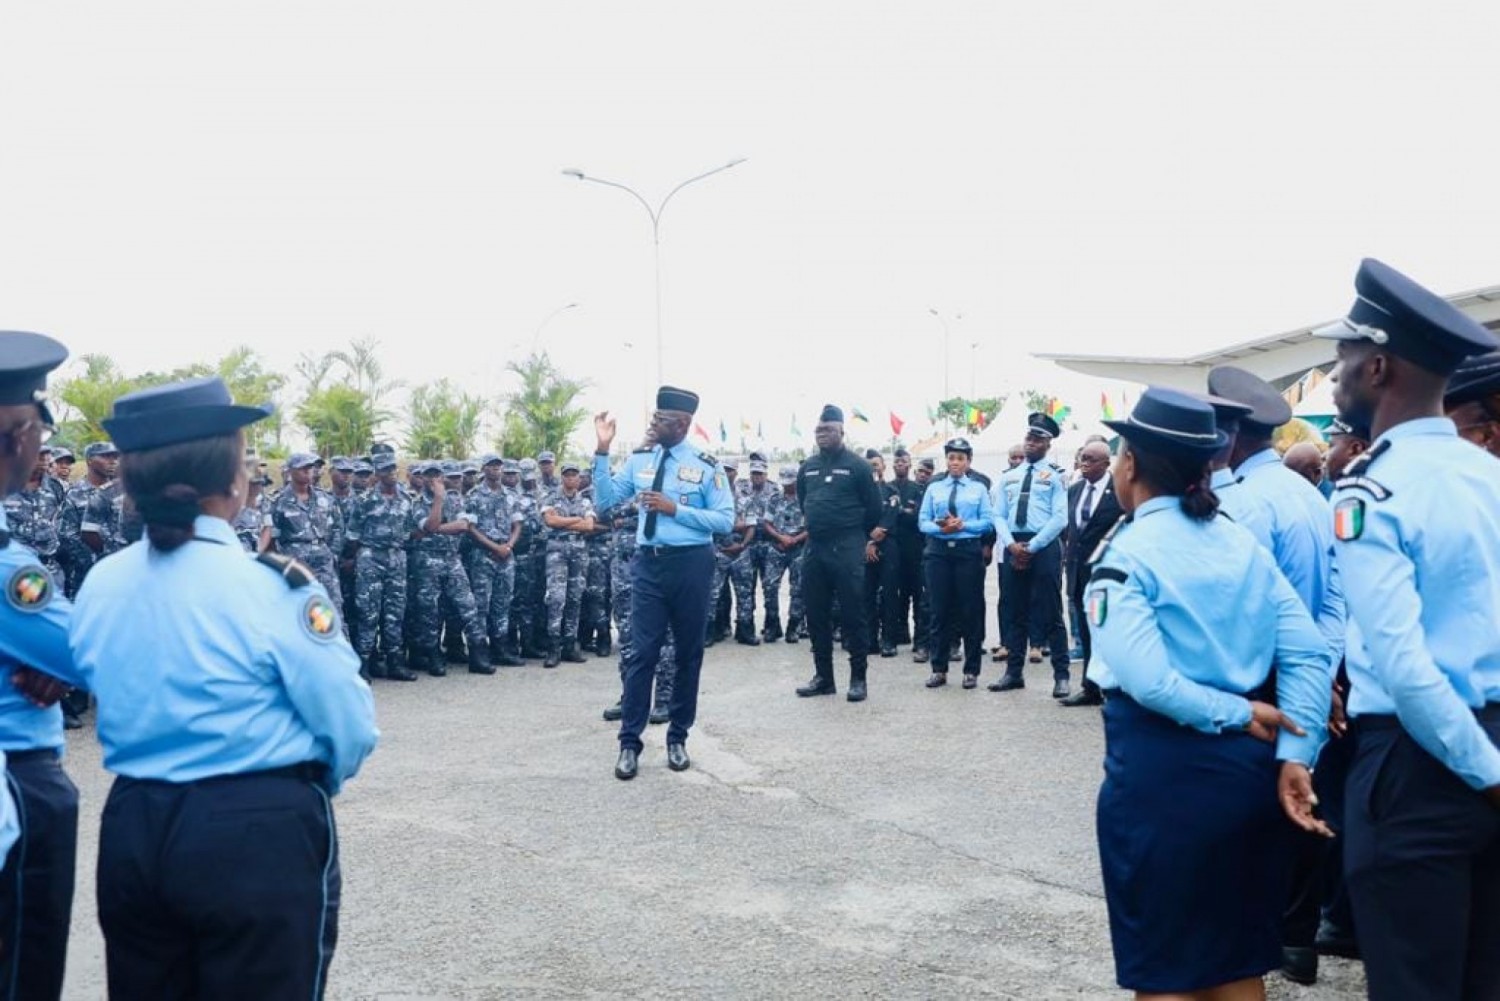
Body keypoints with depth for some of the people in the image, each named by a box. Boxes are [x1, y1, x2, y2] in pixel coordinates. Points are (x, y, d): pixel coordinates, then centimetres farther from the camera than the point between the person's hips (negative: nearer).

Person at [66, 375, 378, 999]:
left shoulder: (97, 586, 1)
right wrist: (305, 789, 9)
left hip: (131, 832, 6)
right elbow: (352, 728, -11)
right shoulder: (272, 585, -16)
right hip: (260, 836, -5)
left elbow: (116, 699, 13)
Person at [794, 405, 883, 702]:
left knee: (853, 615, -4)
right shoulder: (808, 467, 12)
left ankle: (858, 678, 2)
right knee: (816, 615, 8)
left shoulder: (857, 466, -4)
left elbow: (874, 507, 1)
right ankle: (823, 677, 16)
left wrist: (866, 538, 10)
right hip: (814, 547, 6)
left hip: (847, 549, -6)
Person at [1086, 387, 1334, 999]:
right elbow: (1309, 655, -1)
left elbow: (1146, 679, -24)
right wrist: (1294, 756, -5)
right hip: (1251, 763, 6)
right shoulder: (1243, 543, 7)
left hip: (1165, 767, -6)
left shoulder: (1125, 555, -11)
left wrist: (1236, 715, -12)